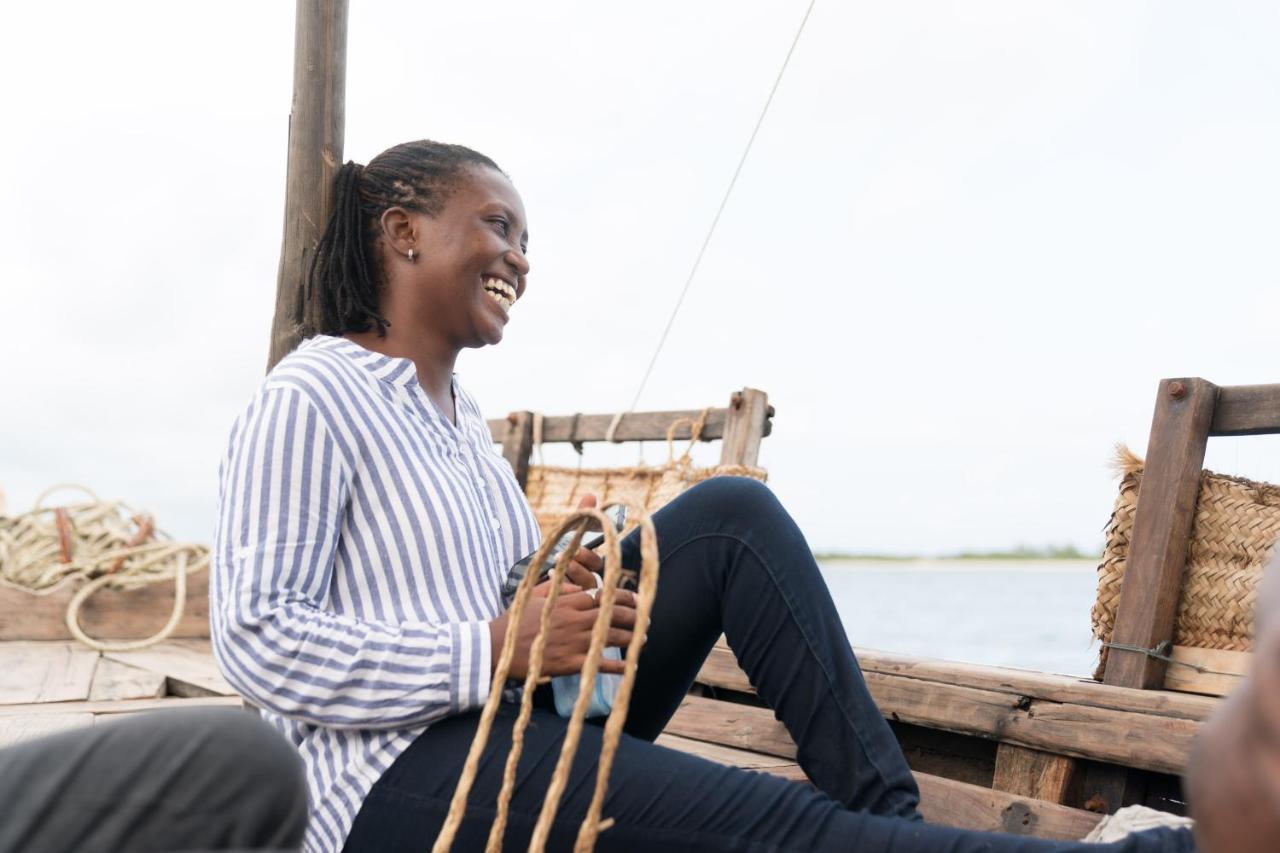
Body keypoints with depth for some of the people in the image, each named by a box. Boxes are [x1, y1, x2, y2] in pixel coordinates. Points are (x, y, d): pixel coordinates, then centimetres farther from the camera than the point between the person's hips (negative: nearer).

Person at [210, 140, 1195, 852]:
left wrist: (568, 591, -4)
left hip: (520, 723, 8)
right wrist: (498, 647, -23)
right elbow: (259, 639, -18)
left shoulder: (459, 412, 17)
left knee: (732, 514, -8)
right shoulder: (309, 399, -9)